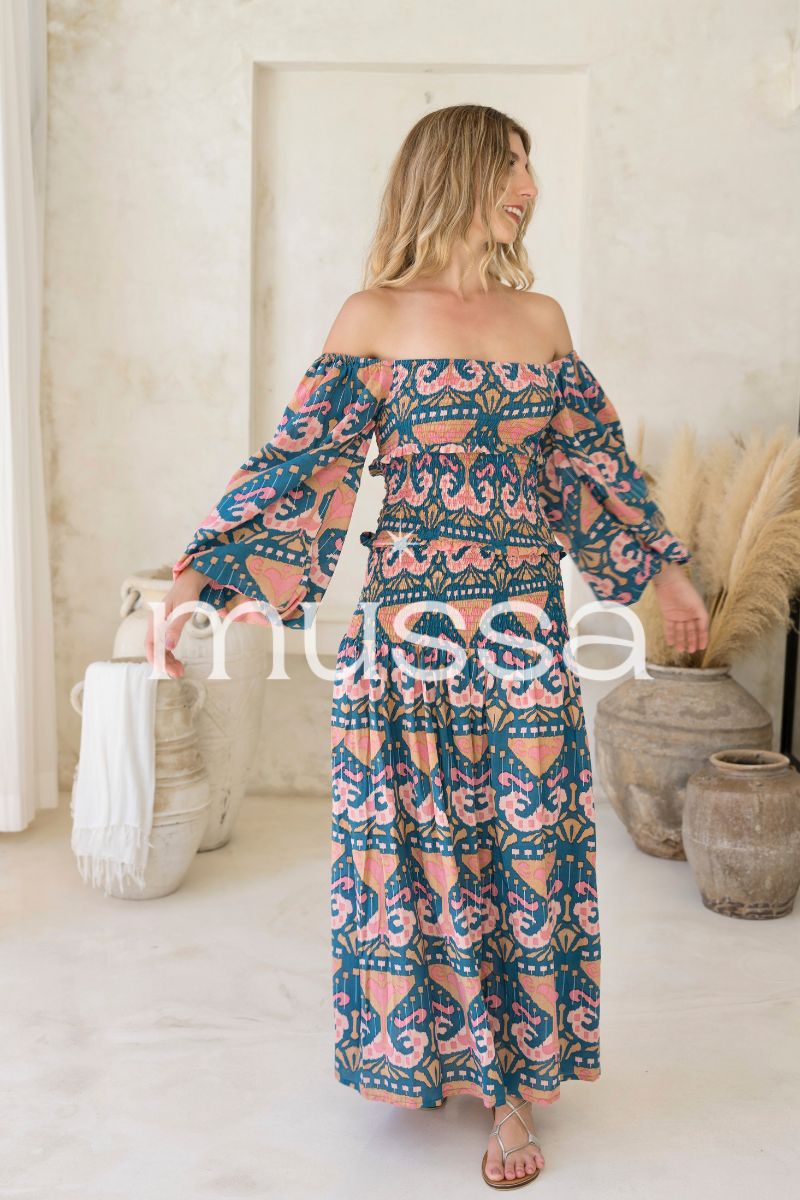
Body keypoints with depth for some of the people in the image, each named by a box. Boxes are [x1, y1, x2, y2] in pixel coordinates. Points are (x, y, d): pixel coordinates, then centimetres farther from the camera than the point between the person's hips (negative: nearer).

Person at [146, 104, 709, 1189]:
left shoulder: (542, 317, 11)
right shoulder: (374, 316, 0)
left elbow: (594, 462, 19)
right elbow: (300, 462, -2)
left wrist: (666, 569, 25)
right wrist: (194, 579, -7)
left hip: (526, 628, 3)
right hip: (407, 626, -3)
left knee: (525, 851, 6)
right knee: (413, 846, 6)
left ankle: (513, 1080, 22)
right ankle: (422, 1049, 29)